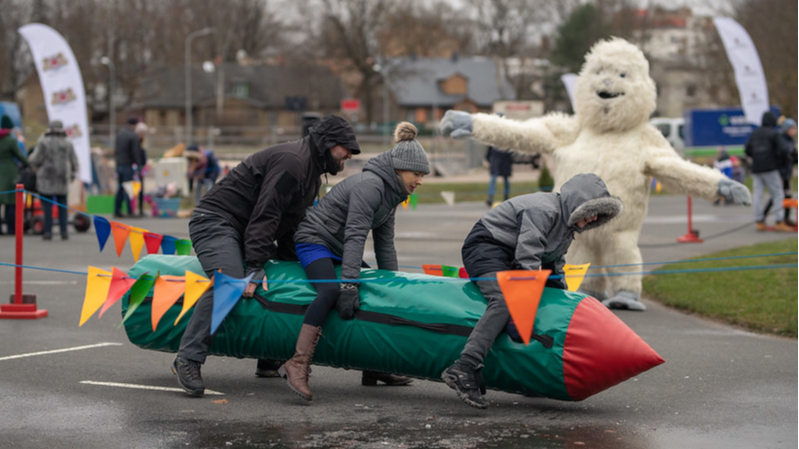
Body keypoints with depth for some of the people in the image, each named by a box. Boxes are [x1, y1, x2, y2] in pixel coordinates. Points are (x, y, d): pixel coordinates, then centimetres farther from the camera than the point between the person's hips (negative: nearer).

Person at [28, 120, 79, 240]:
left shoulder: (43, 142, -7)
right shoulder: (68, 144, 4)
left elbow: (34, 160, -8)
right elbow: (74, 162, 8)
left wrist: (37, 169, 13)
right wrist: (72, 175, 23)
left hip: (46, 179, -3)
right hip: (62, 180, 3)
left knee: (47, 206, 0)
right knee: (62, 205, 9)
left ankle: (48, 231, -2)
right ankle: (64, 231, 6)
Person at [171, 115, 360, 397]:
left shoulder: (312, 169, 16)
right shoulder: (291, 161, -18)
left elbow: (290, 224, 20)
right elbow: (265, 214, -25)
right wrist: (255, 266, -29)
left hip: (243, 229, 11)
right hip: (215, 222, -11)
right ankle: (188, 359, -28)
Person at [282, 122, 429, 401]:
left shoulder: (390, 192, 8)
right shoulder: (370, 185, -22)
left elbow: (385, 243, 13)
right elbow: (355, 236, -30)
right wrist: (349, 284, -36)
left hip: (337, 249, 10)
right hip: (315, 239, -10)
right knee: (331, 290, -33)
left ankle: (373, 368, 18)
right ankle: (298, 365, -39)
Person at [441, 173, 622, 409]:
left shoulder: (567, 223, 10)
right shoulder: (543, 210, -23)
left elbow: (555, 263, 19)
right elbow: (527, 259, -29)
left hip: (508, 259, 11)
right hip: (485, 248, -11)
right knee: (505, 302, -33)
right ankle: (463, 370, -46)